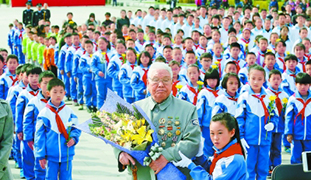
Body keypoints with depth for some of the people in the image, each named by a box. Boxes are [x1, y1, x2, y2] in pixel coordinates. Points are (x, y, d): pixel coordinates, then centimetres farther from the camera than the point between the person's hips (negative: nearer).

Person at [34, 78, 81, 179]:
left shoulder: (69, 112, 1)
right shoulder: (44, 113, -6)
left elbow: (76, 128, 11)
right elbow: (39, 136, -2)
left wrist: (73, 138, -11)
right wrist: (41, 156, -3)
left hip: (67, 155, 2)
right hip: (51, 155, -2)